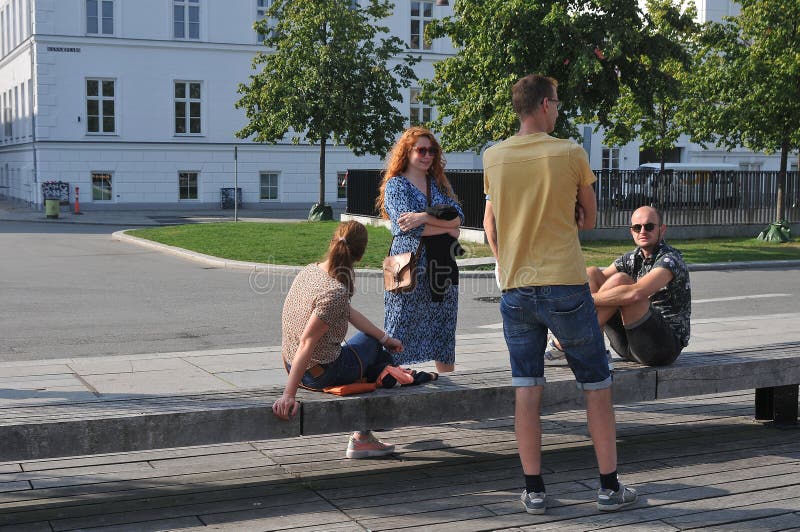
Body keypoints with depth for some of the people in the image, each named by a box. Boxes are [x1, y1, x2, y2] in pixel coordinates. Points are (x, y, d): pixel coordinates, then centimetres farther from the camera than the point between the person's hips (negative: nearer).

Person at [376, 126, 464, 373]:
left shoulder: (440, 183, 15)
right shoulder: (395, 184, -1)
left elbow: (458, 216, -1)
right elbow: (409, 226, -15)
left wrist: (425, 217, -16)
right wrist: (447, 229, -7)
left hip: (442, 264, 5)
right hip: (409, 265, -5)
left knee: (444, 325, 10)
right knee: (401, 327, -4)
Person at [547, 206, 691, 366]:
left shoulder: (670, 258, -13)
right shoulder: (632, 258, 13)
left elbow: (635, 293, -30)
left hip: (666, 346, -8)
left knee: (619, 280, -26)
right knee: (591, 273, 0)